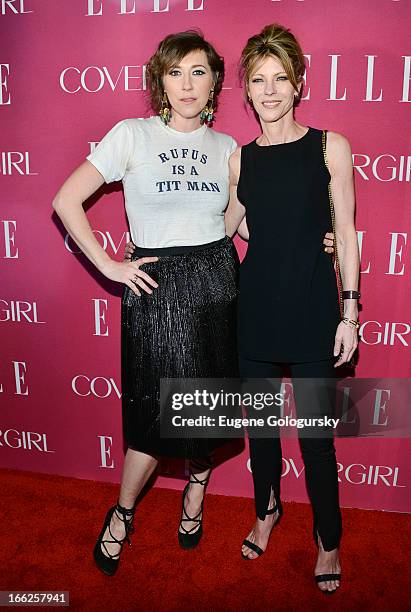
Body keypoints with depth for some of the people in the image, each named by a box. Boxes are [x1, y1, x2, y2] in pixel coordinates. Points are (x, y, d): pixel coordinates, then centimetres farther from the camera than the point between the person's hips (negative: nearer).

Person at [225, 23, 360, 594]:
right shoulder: (240, 157, 7)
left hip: (312, 308, -3)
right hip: (256, 305, 3)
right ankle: (267, 509, 42)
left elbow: (345, 234, -1)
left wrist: (349, 312, -5)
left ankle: (328, 540, 30)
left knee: (316, 434, 3)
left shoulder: (330, 147, 0)